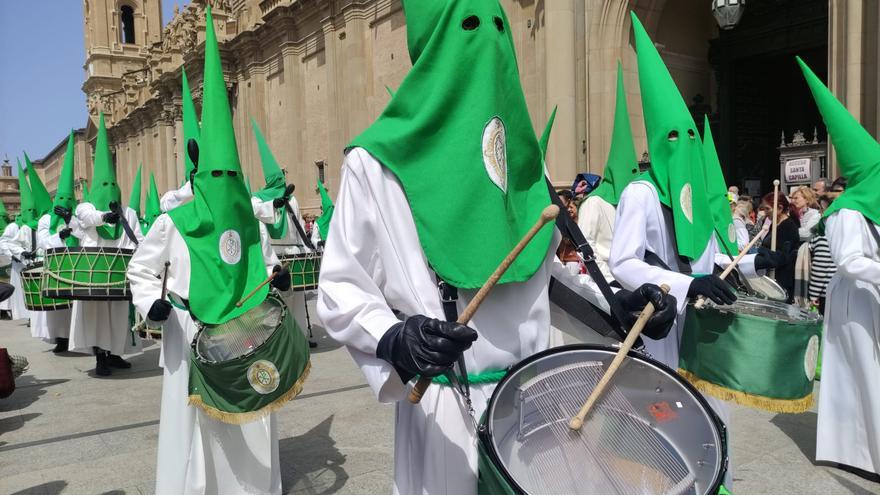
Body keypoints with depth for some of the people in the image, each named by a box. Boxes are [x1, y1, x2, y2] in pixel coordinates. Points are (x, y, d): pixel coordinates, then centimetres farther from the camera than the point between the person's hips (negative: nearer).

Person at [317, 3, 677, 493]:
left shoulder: (523, 153, 9)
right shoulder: (379, 162, -9)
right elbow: (341, 289, -8)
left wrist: (615, 298, -1)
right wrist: (393, 338, -26)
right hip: (446, 405, -5)